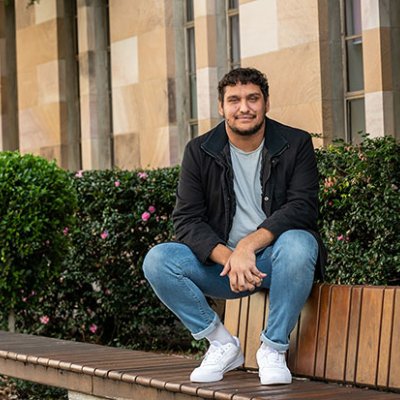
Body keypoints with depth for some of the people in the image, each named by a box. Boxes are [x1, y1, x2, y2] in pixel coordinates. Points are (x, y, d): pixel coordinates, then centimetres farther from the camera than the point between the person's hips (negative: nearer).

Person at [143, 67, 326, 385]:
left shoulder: (296, 144, -2)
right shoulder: (200, 151, 2)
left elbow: (303, 208, -14)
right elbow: (187, 220, -6)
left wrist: (248, 245, -28)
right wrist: (228, 258, -24)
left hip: (274, 260, -2)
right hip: (221, 262, 2)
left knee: (298, 245, -36)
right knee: (157, 260, -21)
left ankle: (274, 348, -18)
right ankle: (222, 344, -6)